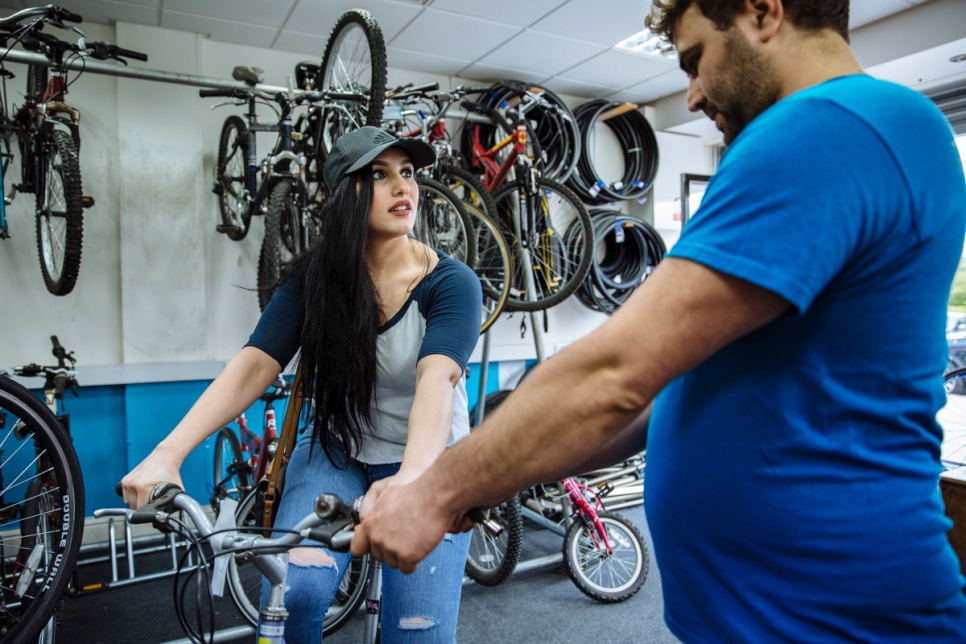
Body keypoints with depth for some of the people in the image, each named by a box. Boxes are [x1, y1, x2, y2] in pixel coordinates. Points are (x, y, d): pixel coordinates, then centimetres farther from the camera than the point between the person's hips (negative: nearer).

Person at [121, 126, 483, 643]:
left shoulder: (451, 283, -16)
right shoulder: (314, 276, -7)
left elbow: (436, 378, -32)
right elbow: (255, 364, -16)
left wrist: (410, 479, -50)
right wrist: (166, 454, -29)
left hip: (428, 462, -1)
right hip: (335, 450, 2)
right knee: (292, 591, -23)